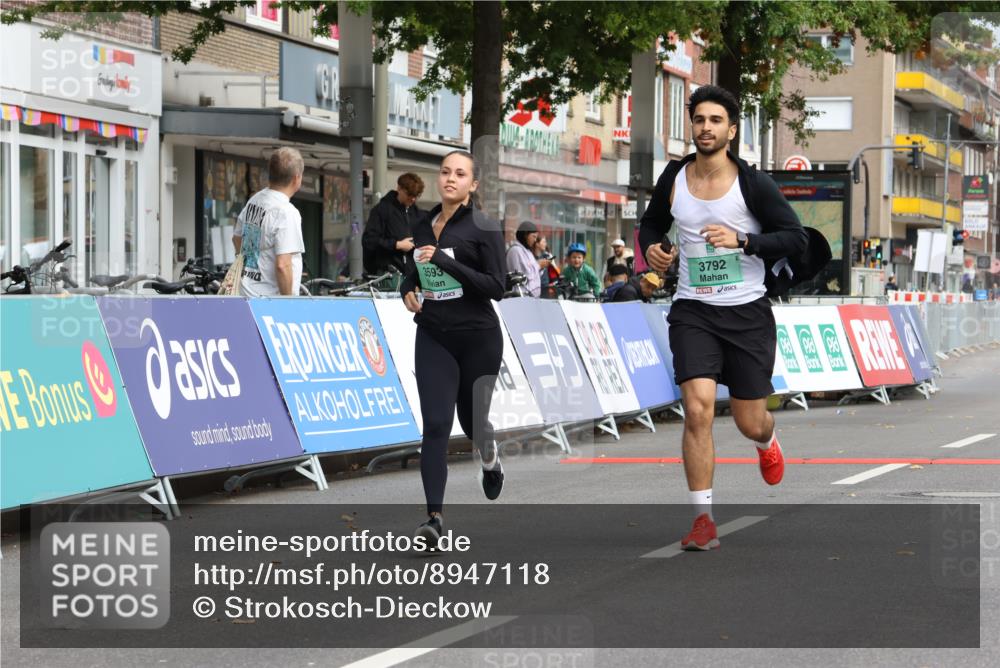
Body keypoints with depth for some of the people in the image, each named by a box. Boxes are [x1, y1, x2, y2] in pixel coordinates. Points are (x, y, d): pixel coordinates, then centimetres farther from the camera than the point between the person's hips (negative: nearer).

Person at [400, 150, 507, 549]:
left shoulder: (484, 229, -9)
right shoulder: (423, 226, 7)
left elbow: (496, 287, -15)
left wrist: (444, 262, -22)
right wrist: (407, 290, 0)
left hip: (478, 338, -3)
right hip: (433, 337, 3)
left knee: (472, 419, 13)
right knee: (435, 424, -9)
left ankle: (489, 456, 50)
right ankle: (434, 515, -11)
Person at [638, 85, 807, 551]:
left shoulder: (753, 184, -8)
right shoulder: (673, 179, 1)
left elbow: (796, 240, -7)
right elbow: (651, 223, 20)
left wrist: (742, 240, -21)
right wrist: (650, 248, -3)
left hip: (747, 312, -1)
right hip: (693, 311, 1)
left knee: (749, 423, 8)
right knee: (698, 409, -18)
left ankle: (767, 440, 49)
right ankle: (703, 521, -11)